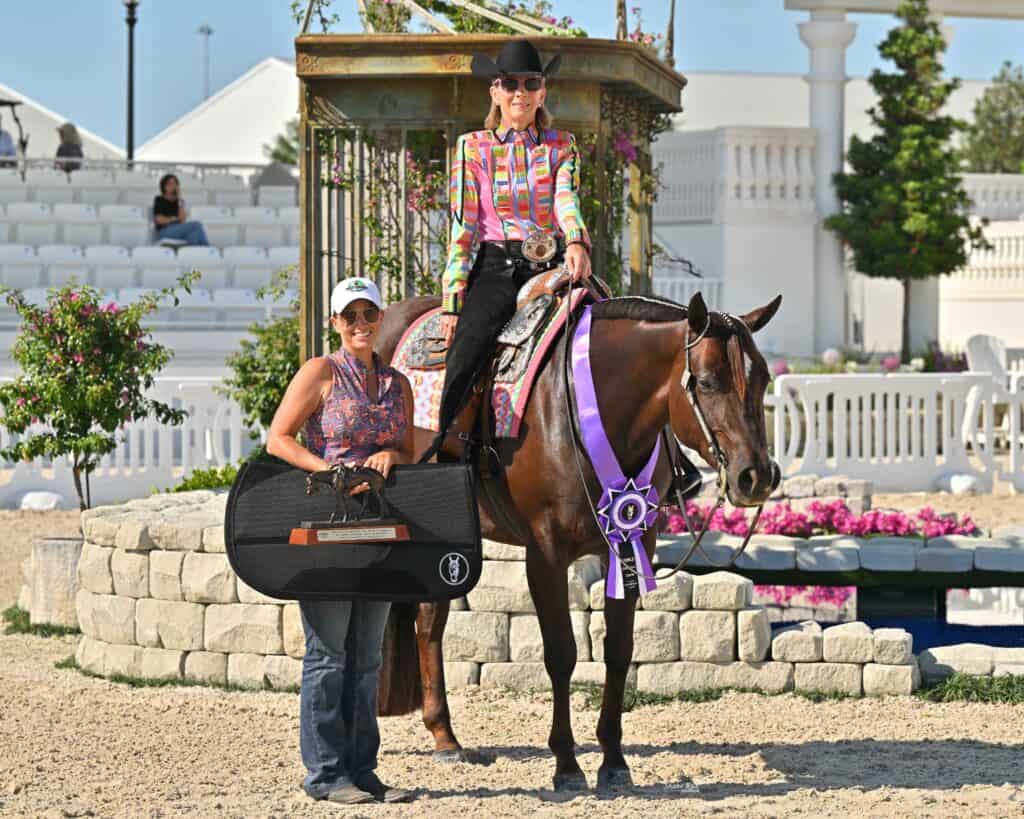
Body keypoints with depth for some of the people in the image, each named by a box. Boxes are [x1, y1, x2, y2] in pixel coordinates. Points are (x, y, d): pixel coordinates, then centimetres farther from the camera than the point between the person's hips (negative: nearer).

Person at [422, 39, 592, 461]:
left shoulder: (561, 146, 12)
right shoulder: (473, 148, 8)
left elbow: (567, 198, -7)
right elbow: (463, 225, 4)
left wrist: (577, 243, -30)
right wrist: (453, 299, -4)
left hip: (553, 267, 2)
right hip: (495, 269, -2)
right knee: (463, 358, -23)